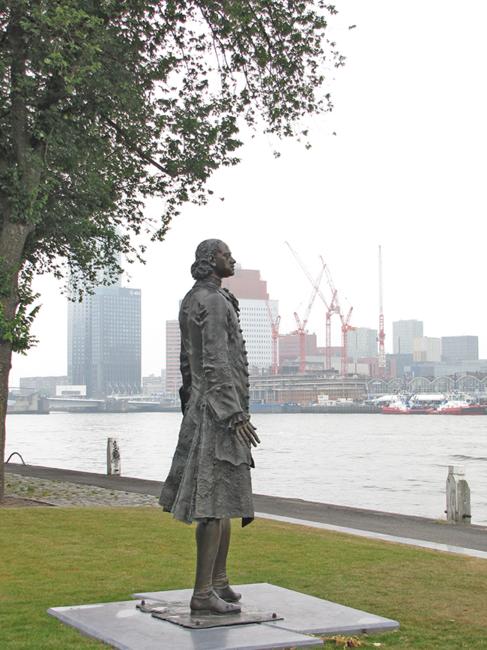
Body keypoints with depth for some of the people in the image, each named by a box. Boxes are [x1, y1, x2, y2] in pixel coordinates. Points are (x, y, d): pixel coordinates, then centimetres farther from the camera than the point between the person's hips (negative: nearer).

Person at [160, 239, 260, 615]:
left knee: (226, 499, 14)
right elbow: (215, 362, -22)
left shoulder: (194, 302, 19)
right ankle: (203, 593, -7)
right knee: (216, 499, -10)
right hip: (219, 406, -11)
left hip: (206, 410, 11)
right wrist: (236, 415, -23)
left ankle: (219, 582, 20)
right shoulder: (214, 301, -14)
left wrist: (193, 411, 25)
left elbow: (189, 363, 22)